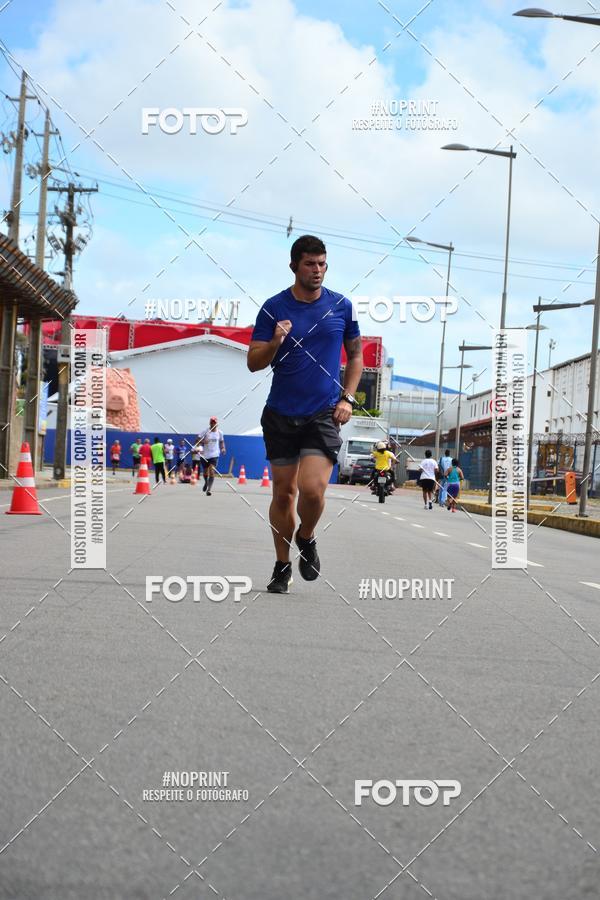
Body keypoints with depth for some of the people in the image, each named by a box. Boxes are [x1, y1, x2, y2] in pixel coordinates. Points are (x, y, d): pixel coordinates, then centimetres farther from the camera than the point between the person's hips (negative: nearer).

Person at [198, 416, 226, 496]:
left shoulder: (219, 433, 2)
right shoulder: (205, 432, -5)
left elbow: (221, 441, 19)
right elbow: (198, 439, -7)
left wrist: (223, 448, 2)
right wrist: (203, 441, -26)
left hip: (214, 455, -1)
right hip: (205, 455, 1)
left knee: (212, 472, -17)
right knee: (205, 472, 13)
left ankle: (209, 489, -19)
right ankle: (206, 482, 47)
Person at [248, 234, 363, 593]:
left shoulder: (341, 305, 2)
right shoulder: (273, 307, -2)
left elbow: (355, 354, 14)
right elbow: (253, 363, -2)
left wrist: (347, 397, 3)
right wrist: (275, 342, -22)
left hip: (324, 414, -1)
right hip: (280, 415, 1)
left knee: (312, 489, -16)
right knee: (283, 492, 6)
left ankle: (306, 539, 16)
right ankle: (283, 567, 22)